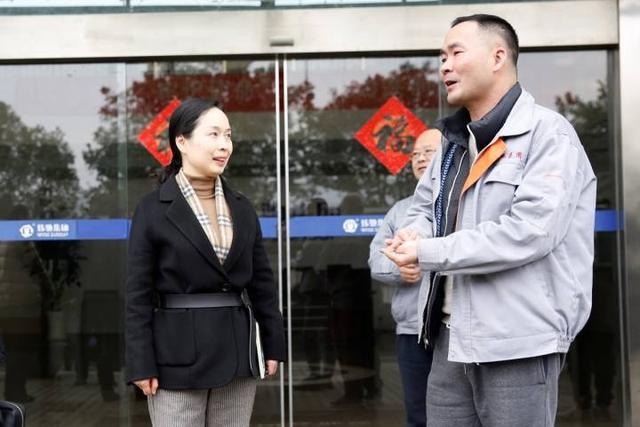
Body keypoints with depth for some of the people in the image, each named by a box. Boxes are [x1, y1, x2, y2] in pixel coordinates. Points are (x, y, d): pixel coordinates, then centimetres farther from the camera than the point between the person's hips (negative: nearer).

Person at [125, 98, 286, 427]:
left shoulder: (242, 208, 9)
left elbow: (262, 282, 12)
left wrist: (273, 346, 8)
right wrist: (141, 365, -10)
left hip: (237, 351, 5)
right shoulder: (153, 210, -5)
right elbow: (138, 294, -6)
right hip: (178, 355, -4)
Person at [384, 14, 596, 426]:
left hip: (518, 345, -7)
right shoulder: (456, 142, 15)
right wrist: (415, 232, -1)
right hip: (451, 339, 7)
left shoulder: (549, 134, -10)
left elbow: (528, 233, -21)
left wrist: (426, 252, -15)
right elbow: (424, 205, 25)